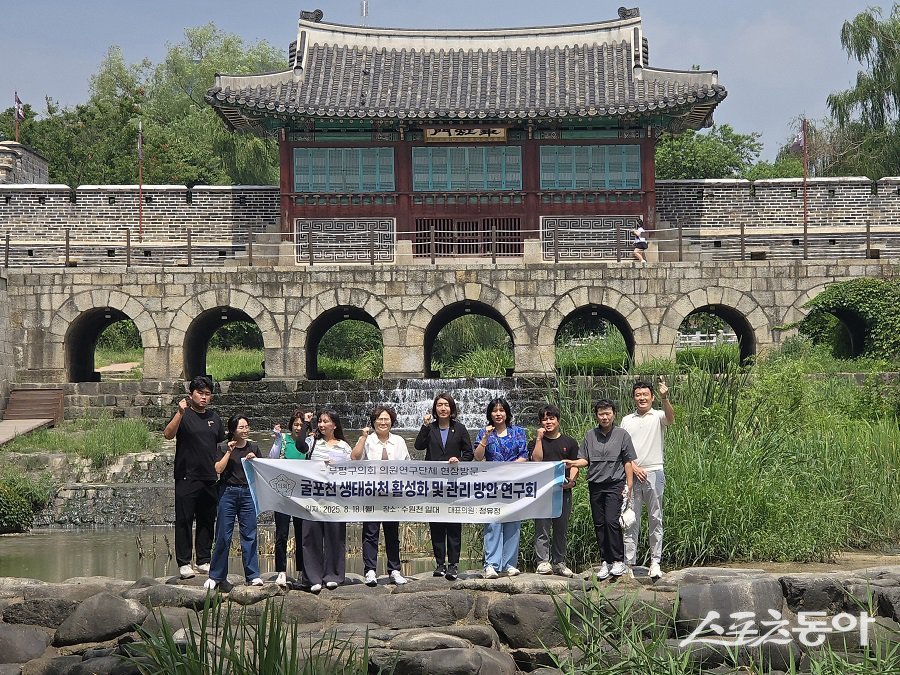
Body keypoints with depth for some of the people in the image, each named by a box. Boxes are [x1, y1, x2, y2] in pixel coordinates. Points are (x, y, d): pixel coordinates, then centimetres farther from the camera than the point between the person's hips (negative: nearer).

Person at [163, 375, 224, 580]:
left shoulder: (213, 418, 13)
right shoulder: (184, 415, -4)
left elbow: (221, 444, 22)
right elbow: (168, 434, -21)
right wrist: (181, 413, -32)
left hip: (209, 478, 6)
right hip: (187, 477, -6)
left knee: (207, 521, 9)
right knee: (184, 521, -2)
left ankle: (204, 561, 18)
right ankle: (184, 563, 1)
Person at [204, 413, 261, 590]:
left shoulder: (253, 448, 9)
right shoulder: (223, 447, 1)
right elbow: (218, 469, -10)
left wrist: (254, 460, -7)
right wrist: (229, 452, -13)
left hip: (248, 493, 2)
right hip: (228, 492, -2)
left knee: (249, 535, 0)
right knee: (223, 535, 0)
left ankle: (253, 575, 3)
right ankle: (216, 575, 8)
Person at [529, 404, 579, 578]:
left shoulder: (569, 442, 12)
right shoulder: (538, 442, 8)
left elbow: (574, 465, 10)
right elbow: (536, 460, -8)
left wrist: (572, 480, -8)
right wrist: (539, 438, -9)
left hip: (563, 490, 2)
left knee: (561, 529, 7)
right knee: (542, 527, -7)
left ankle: (559, 562, 14)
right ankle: (543, 562, -8)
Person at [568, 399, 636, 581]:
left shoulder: (621, 434, 2)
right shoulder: (590, 436, 10)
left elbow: (628, 461, 3)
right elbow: (585, 460, 12)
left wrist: (629, 485, -2)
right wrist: (573, 463, -9)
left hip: (615, 484, -4)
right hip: (595, 485, 4)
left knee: (611, 521, -14)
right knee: (599, 523, 5)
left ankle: (618, 560, -6)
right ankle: (605, 561, 13)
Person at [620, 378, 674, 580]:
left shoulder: (658, 416, 3)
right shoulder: (627, 420, 12)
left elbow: (670, 417, -22)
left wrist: (665, 398, -39)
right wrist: (634, 467, -6)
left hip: (654, 473, -2)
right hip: (632, 474, 2)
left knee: (656, 519, 1)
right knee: (631, 519, 3)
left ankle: (655, 562, 4)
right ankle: (629, 562, 5)